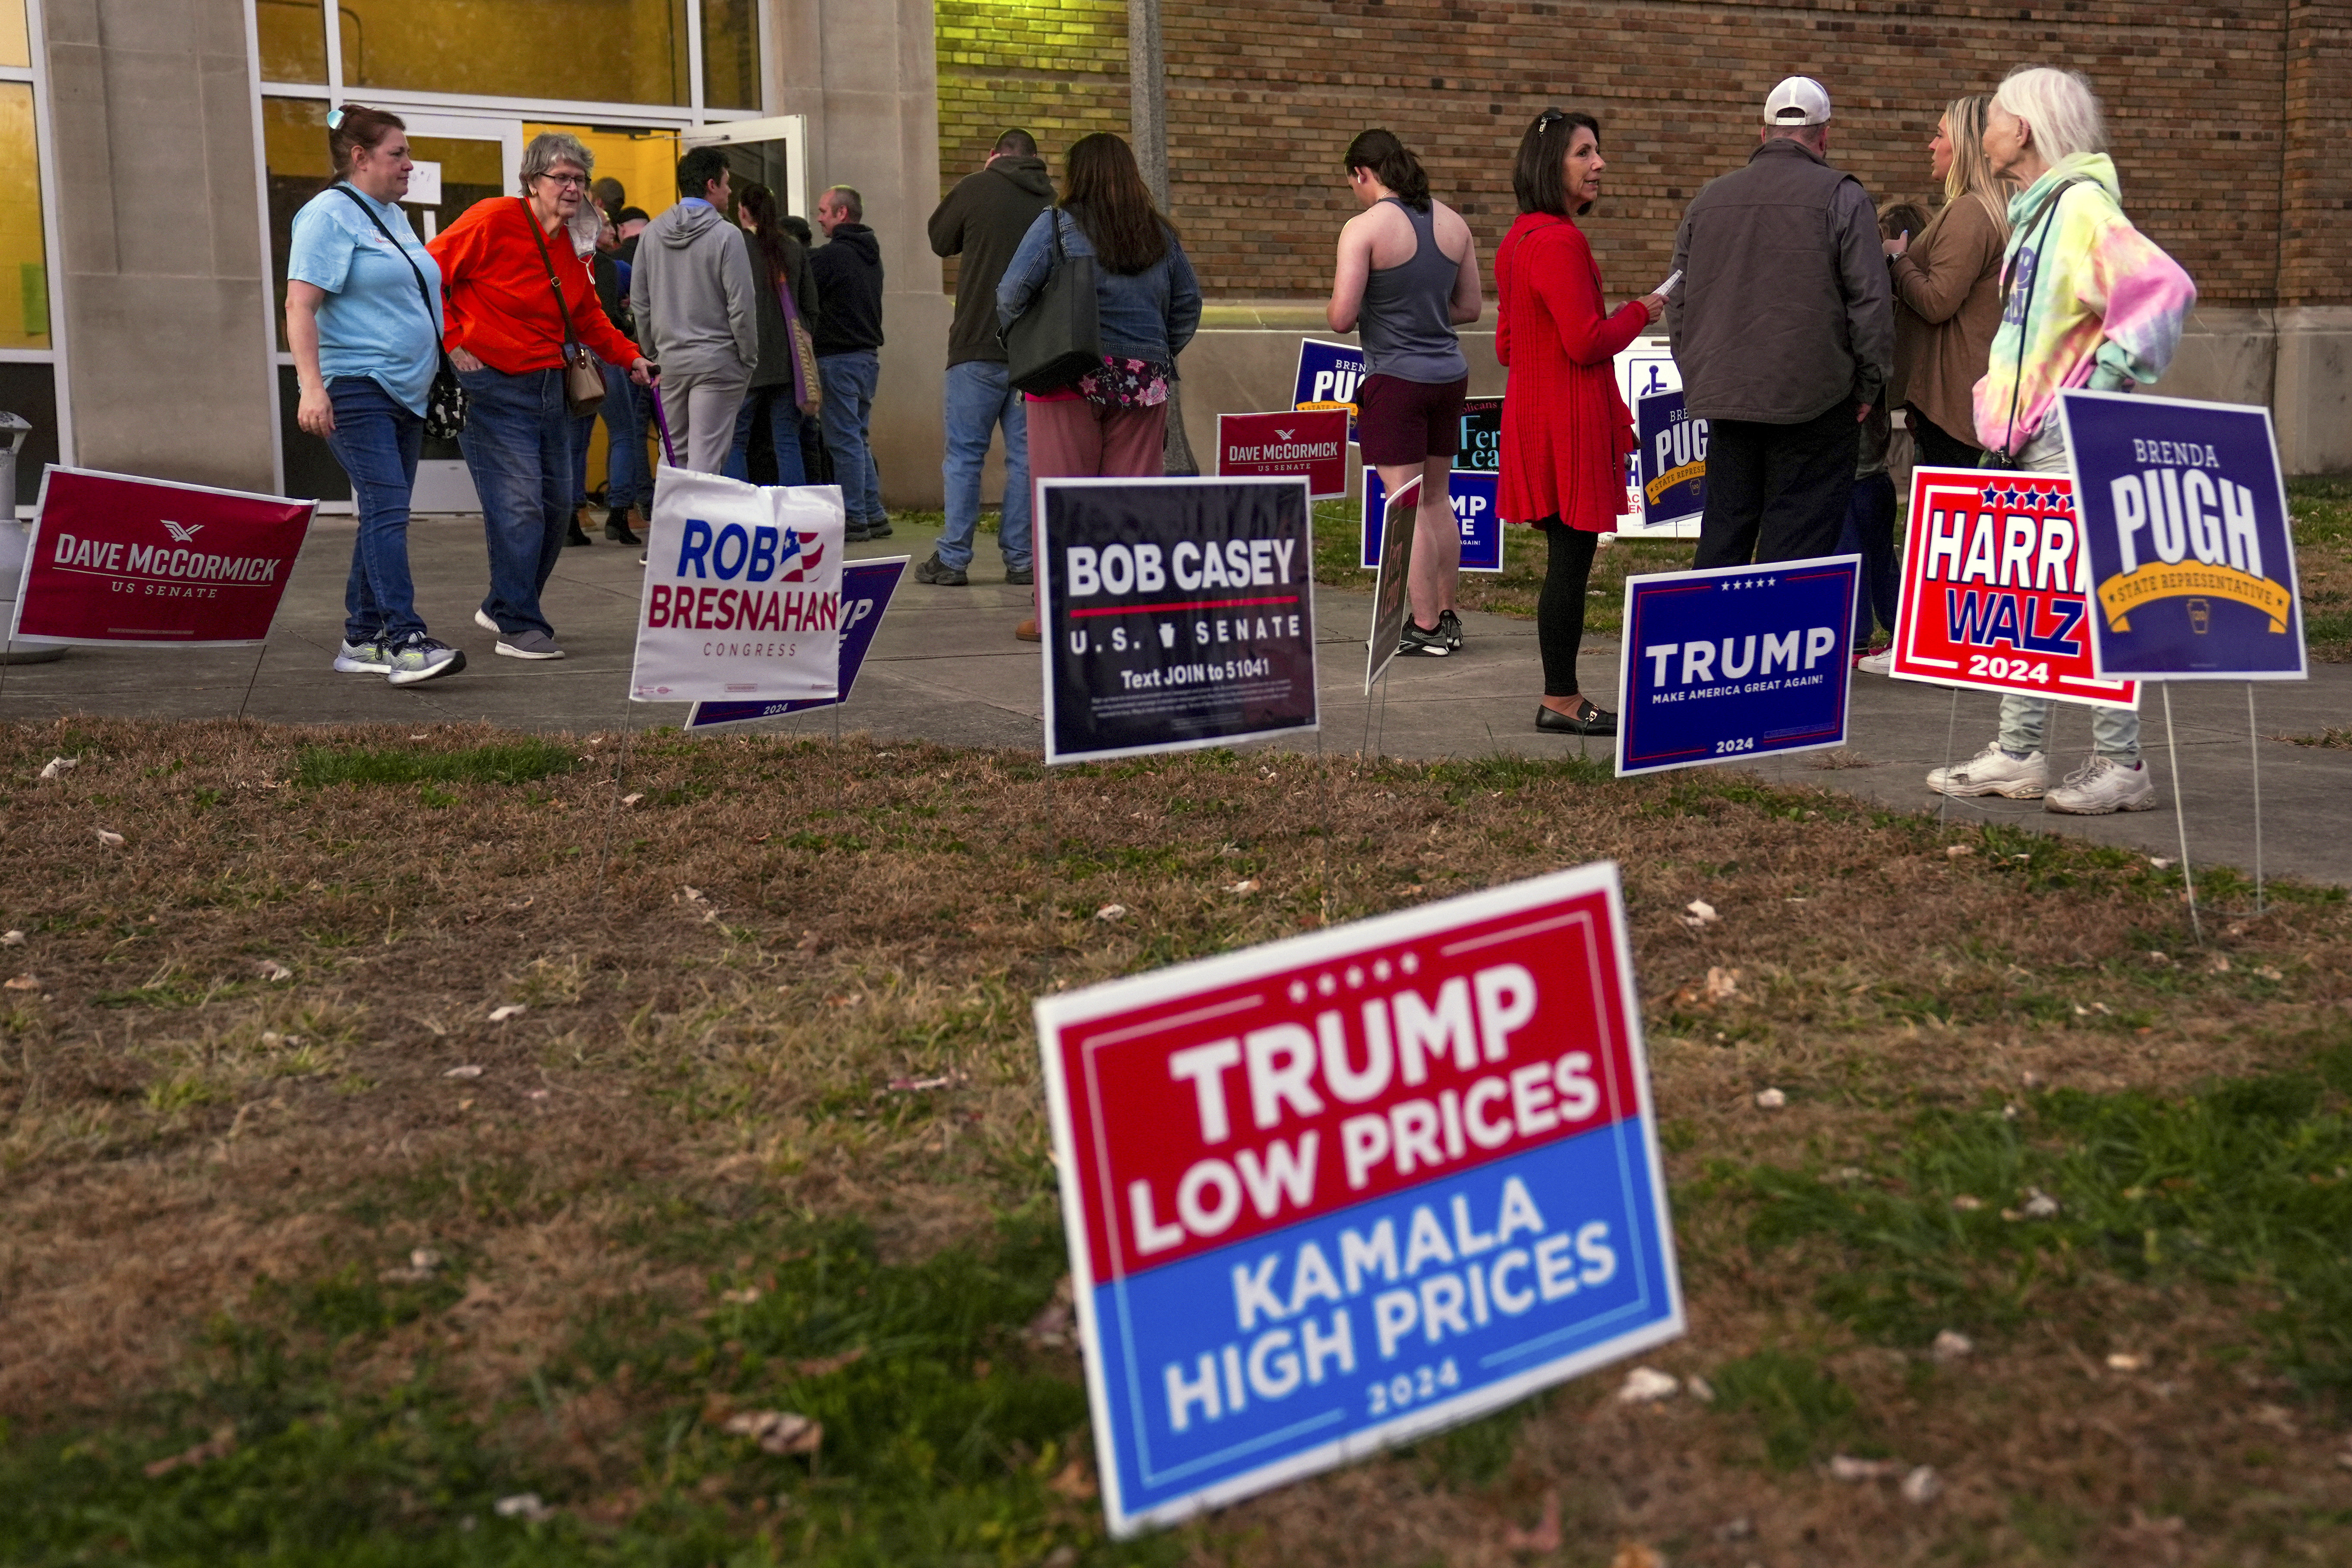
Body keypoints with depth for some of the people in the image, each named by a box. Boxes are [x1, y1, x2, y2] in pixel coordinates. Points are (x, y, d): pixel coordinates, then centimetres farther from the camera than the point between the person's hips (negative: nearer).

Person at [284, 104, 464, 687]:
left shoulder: (394, 217, 19)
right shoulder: (330, 214, -8)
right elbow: (300, 305, -17)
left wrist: (446, 354, 24)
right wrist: (311, 387, -26)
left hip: (405, 391, 9)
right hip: (355, 389, -9)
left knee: (385, 515, 10)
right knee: (387, 510, -17)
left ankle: (361, 640, 17)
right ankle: (406, 642, -24)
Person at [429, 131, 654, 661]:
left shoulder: (575, 248, 10)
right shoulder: (493, 221, -12)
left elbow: (588, 318, 21)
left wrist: (630, 356, 11)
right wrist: (455, 342, -15)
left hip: (548, 387, 8)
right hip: (492, 386, -8)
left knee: (556, 505, 11)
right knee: (518, 505, -14)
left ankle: (503, 606, 29)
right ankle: (519, 627, -5)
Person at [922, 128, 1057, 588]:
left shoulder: (976, 189, -2)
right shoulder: (1052, 201, 6)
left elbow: (940, 240, 12)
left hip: (980, 347, -3)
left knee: (964, 455, 2)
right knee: (1026, 455, 6)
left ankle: (952, 560, 2)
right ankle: (1021, 559, 6)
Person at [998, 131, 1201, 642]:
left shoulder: (1057, 224, -3)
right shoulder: (1161, 234, 9)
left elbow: (1012, 293, -9)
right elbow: (1188, 305, 14)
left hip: (1072, 378, -3)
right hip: (1143, 381, 3)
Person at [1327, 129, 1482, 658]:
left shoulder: (1364, 228, -13)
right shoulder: (1454, 223, 6)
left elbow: (1342, 317, -16)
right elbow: (1471, 308, 12)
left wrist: (1335, 307, 6)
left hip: (1396, 377, -6)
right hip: (1449, 373, 6)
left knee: (1406, 506, -1)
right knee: (1438, 499, 16)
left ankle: (1424, 626, 1)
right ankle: (1446, 615, 23)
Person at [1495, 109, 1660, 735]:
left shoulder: (1519, 239, 15)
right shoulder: (1559, 241, -17)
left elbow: (1507, 346, 21)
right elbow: (1586, 341, -22)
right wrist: (1641, 313, -6)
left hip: (1536, 413, 10)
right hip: (1569, 421, -10)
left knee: (1567, 559, 13)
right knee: (1570, 558, -4)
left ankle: (1562, 695, 19)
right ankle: (1561, 700, 2)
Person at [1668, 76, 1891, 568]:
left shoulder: (1708, 199, 10)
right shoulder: (1842, 196, -5)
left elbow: (1678, 303, 16)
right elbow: (1870, 300, -8)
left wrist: (1699, 376, 23)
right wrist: (1870, 383, 1)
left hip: (1725, 398, 5)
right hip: (1812, 399, -5)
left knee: (1723, 530, 12)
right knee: (1797, 541, -2)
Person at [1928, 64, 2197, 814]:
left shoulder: (2082, 205, -13)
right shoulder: (2034, 210, 17)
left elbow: (2163, 288, -25)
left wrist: (2108, 382, -21)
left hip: (2073, 441, -10)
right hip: (2029, 436, 10)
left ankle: (2121, 764, -1)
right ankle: (2018, 753, 18)